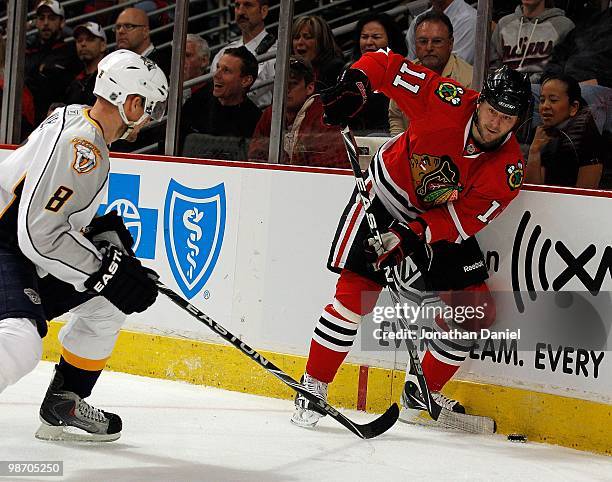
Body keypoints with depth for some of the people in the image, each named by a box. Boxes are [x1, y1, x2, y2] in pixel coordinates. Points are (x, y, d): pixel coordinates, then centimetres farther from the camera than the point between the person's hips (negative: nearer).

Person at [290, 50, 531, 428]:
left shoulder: (508, 169, -18)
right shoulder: (448, 101, -25)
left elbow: (464, 220, -21)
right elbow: (387, 65, -17)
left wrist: (410, 235, -32)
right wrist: (354, 85, -34)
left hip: (441, 218, 4)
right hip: (387, 195, -4)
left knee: (476, 312, -1)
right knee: (356, 295, -15)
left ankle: (422, 391, 18)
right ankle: (313, 389, -4)